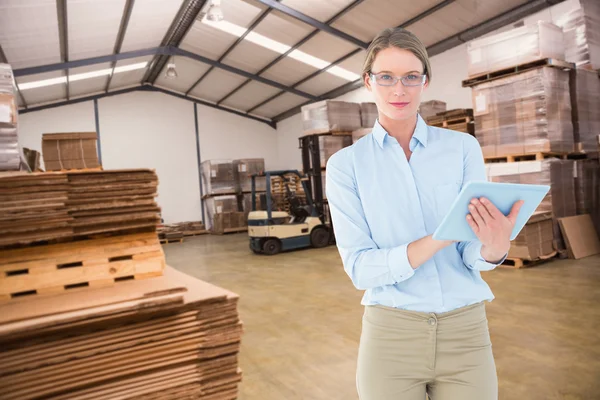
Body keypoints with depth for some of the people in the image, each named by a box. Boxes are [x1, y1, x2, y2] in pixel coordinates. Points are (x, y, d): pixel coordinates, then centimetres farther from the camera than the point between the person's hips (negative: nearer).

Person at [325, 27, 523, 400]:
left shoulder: (463, 147, -1)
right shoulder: (345, 165, -4)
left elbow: (473, 255, -5)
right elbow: (360, 268, -11)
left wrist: (495, 248, -29)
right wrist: (437, 241, -27)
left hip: (466, 332, 2)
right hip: (391, 335, -1)